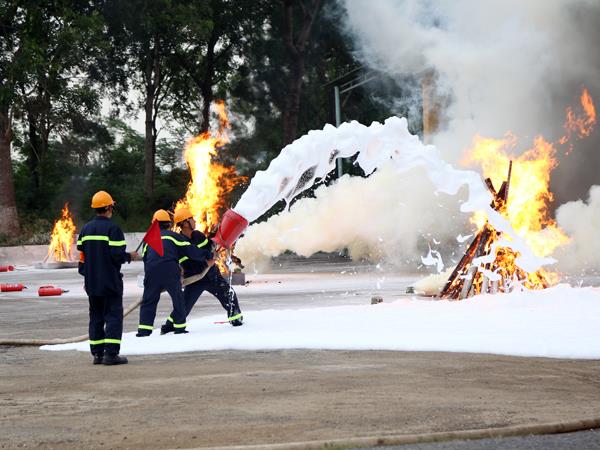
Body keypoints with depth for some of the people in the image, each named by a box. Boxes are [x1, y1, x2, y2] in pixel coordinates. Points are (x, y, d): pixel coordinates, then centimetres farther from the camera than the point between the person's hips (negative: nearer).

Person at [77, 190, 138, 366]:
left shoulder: (86, 229, 9)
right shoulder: (113, 228, -12)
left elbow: (81, 255, 11)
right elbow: (117, 255, -19)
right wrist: (130, 256, 1)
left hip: (92, 282, 6)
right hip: (111, 282, -6)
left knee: (96, 317, 12)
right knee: (114, 316, -2)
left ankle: (97, 353, 12)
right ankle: (111, 354, -9)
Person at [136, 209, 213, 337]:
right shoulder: (174, 236, 13)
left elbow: (145, 258, 23)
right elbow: (190, 251, 8)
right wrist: (205, 256, 18)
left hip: (152, 273, 2)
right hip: (170, 271, -2)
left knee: (149, 300, 8)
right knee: (178, 299, 11)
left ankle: (144, 328, 0)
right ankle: (179, 326, 10)